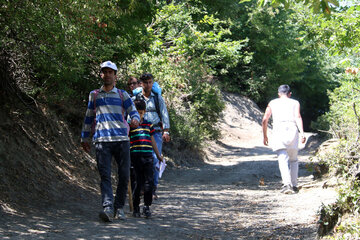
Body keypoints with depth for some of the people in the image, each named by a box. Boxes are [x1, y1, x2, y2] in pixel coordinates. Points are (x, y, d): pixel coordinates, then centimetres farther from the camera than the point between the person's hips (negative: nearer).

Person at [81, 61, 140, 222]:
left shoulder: (122, 95, 14)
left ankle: (119, 207, 12)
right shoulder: (94, 95, 18)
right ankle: (108, 208, -20)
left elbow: (133, 111, 7)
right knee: (105, 175, -12)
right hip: (102, 140, 0)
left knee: (124, 175, 0)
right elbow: (88, 118, 25)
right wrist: (85, 138, 24)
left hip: (121, 139, 0)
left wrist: (135, 120, -17)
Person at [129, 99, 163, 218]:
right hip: (135, 155, -3)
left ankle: (147, 206, 5)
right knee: (139, 181, -1)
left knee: (149, 181, -4)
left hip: (148, 156, 3)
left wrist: (158, 154, 24)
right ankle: (135, 206, 13)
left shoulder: (148, 125, 15)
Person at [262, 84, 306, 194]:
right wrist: (302, 133, -8)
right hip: (292, 129, 1)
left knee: (283, 158, -12)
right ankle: (294, 185, 15)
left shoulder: (272, 103, 24)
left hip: (278, 129, -1)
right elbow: (298, 117, 2)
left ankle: (287, 184, -29)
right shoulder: (295, 103, 20)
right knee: (293, 159, 16)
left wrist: (265, 135, 27)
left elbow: (265, 120, 17)